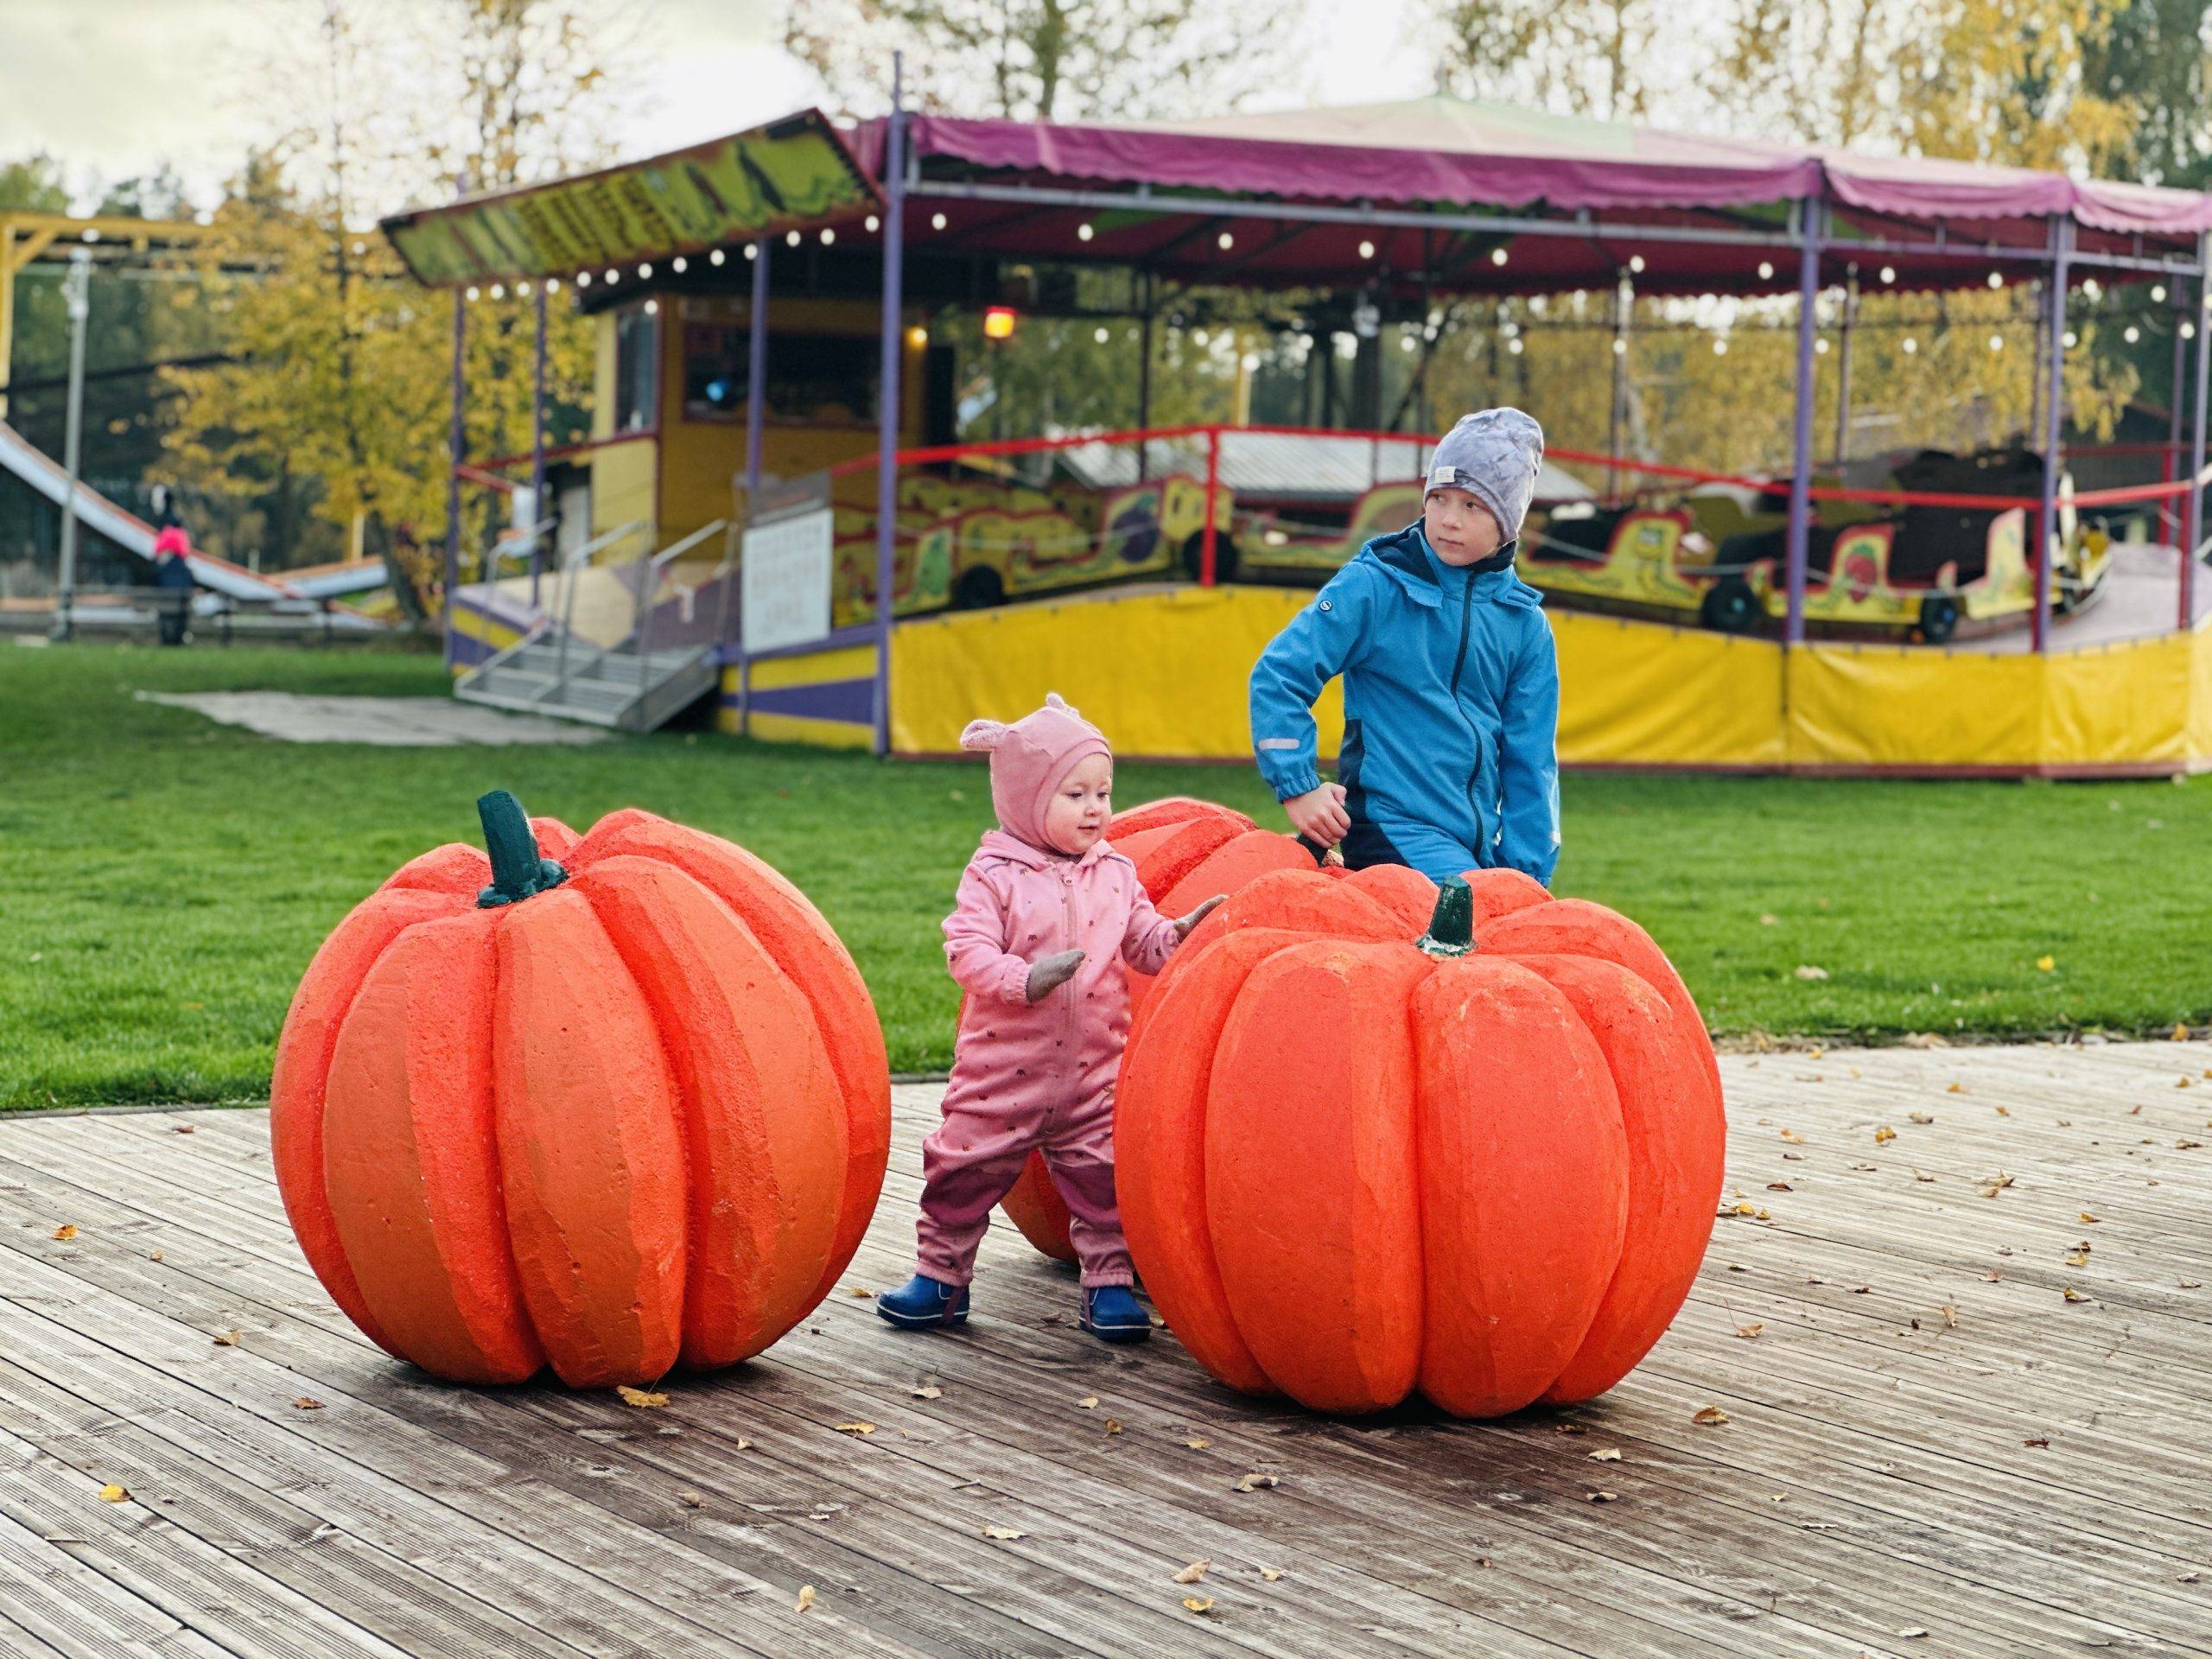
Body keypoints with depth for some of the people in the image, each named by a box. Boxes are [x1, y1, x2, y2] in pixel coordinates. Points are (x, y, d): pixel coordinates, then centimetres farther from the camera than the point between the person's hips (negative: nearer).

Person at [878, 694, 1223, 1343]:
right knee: (965, 1168, 5)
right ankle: (942, 1277, 19)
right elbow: (967, 948, -15)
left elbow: (1144, 944, 7)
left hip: (1094, 1072, 2)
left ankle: (1108, 1282, 13)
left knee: (1104, 1176, 1)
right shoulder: (994, 875, -7)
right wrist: (1024, 979, -28)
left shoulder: (1115, 874, 5)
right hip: (1003, 1069, -2)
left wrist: (1179, 935, -14)